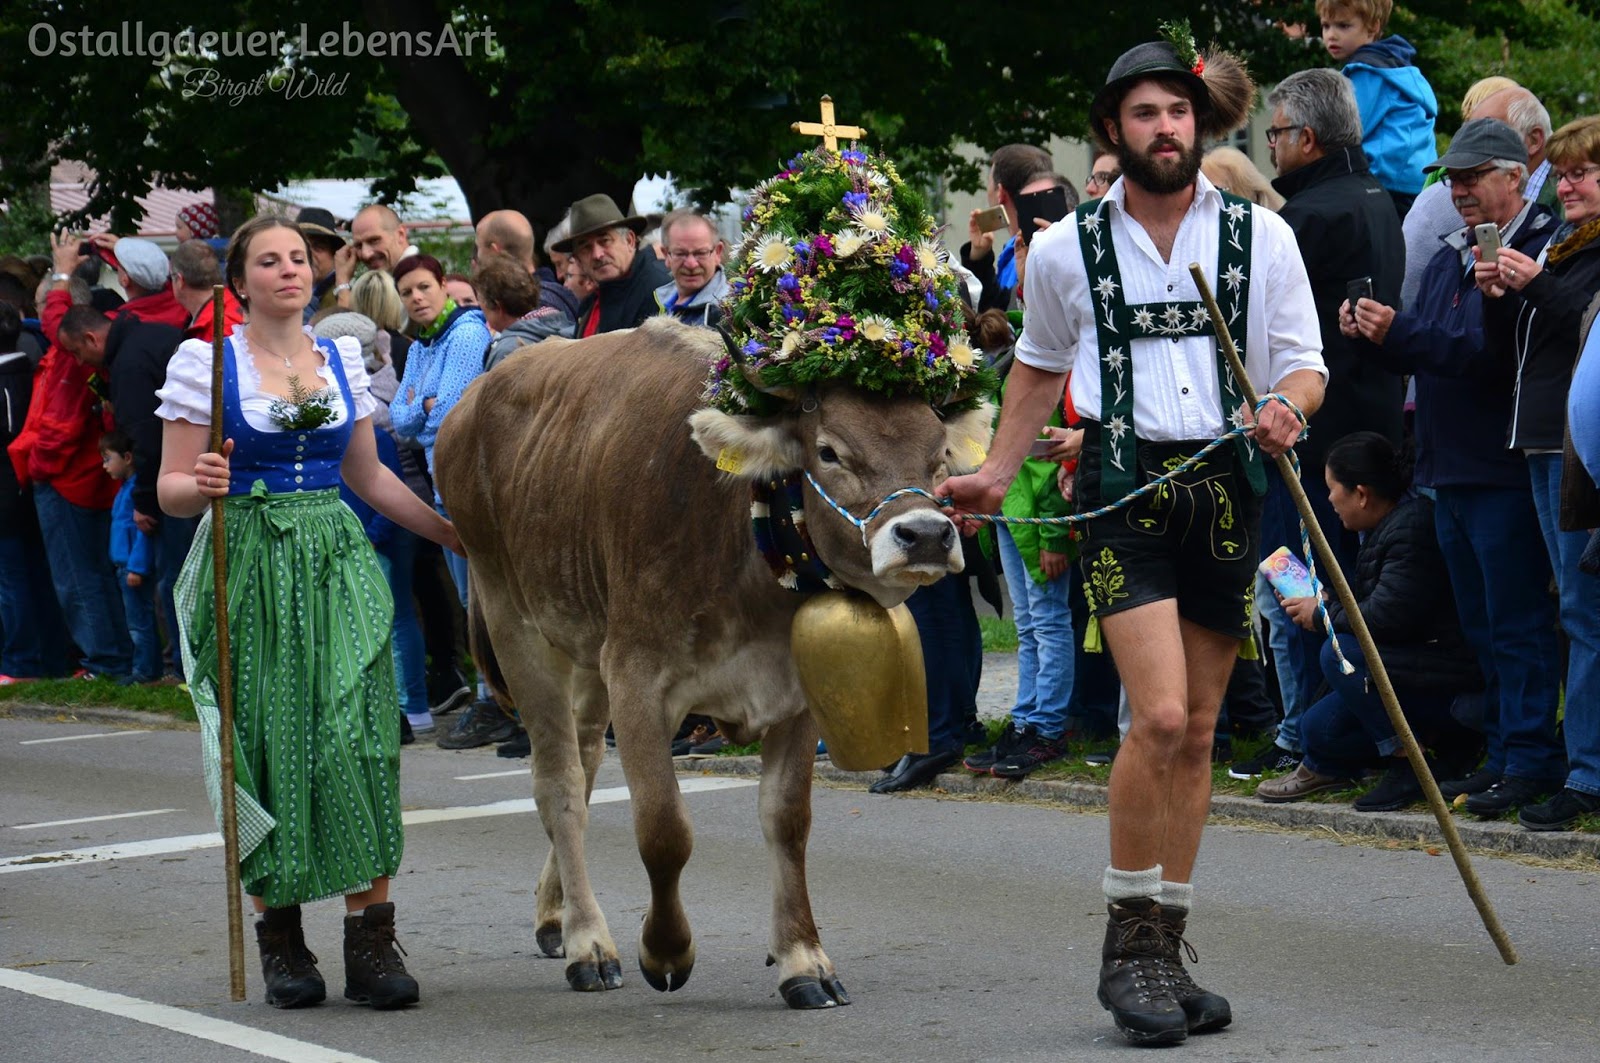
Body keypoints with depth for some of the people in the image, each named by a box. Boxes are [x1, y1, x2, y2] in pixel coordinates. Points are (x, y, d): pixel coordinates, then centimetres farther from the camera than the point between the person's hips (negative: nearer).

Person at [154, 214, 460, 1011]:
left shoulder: (342, 360, 12)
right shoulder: (205, 362, 1)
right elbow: (172, 489, -1)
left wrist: (454, 534, 19)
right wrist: (202, 485, -23)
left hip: (338, 565, 2)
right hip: (248, 568, -2)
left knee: (357, 739, -9)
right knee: (266, 742, -3)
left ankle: (372, 942, -7)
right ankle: (280, 939, 9)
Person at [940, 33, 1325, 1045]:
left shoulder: (1261, 236, 3)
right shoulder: (1065, 251, 3)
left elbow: (1305, 364, 7)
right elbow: (1040, 366, 20)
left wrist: (1286, 409, -14)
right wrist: (996, 475, 18)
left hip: (1227, 491, 2)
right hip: (1123, 491, -2)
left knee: (1198, 732, 7)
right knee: (1160, 717, -17)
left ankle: (1164, 951, 17)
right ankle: (1130, 942, -4)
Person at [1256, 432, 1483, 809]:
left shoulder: (1413, 528, -22)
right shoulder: (1388, 525, 11)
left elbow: (1387, 617, -27)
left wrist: (1323, 615, -12)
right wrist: (1326, 601, 6)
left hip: (1453, 685, -10)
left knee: (1340, 654, -26)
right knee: (1320, 728, 0)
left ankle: (1407, 764, -15)